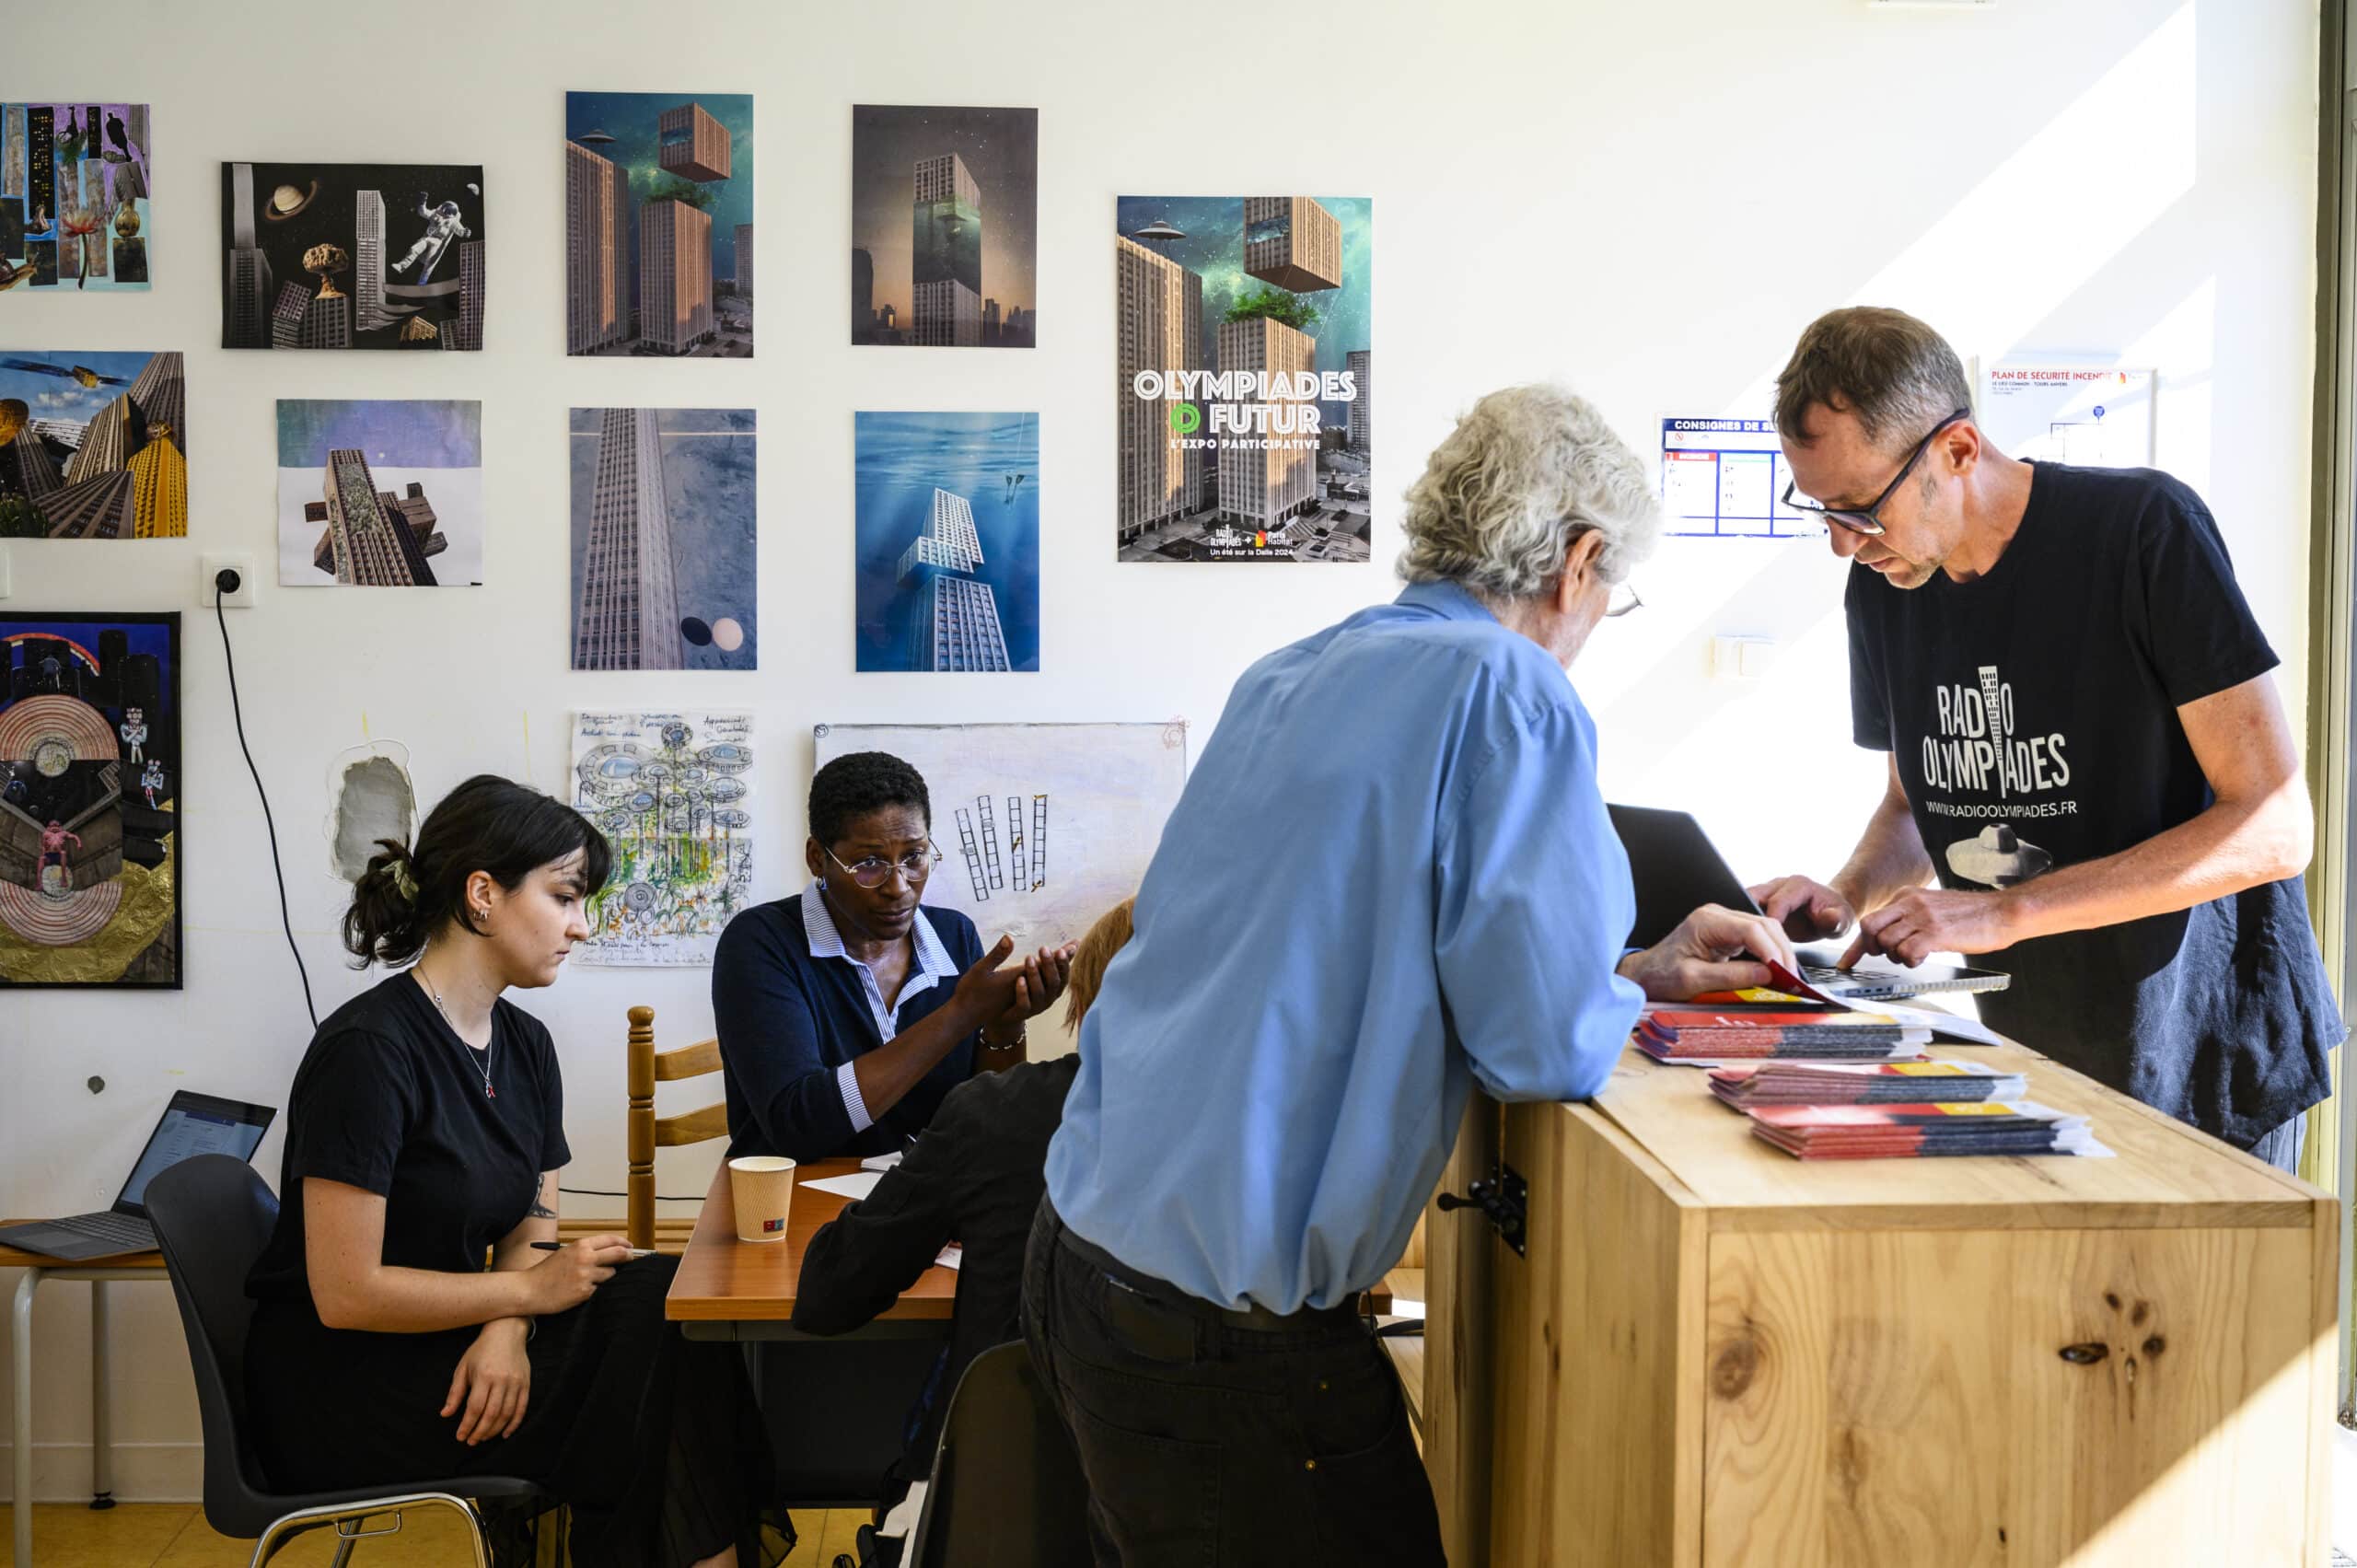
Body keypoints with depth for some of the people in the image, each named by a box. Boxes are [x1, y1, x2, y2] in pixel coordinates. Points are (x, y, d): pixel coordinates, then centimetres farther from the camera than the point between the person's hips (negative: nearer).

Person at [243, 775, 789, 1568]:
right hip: (341, 1391, -8)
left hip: (451, 1347, 8)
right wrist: (529, 1291, -16)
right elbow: (346, 1293, -21)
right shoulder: (367, 1049, -19)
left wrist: (506, 1331, -14)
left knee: (667, 1302, -16)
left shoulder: (523, 1044, 7)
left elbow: (532, 1231, 7)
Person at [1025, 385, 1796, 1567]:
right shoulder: (1508, 691, -14)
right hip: (1222, 1327, -8)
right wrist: (1621, 1003, 5)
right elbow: (1551, 1046, -19)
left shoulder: (1284, 680, 9)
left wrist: (1634, 969, 23)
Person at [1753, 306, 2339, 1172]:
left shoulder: (2145, 531, -18)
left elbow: (2276, 827, -20)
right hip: (2026, 1054, 5)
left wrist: (2006, 913, -25)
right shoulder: (1881, 583, 1)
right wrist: (1846, 896, -8)